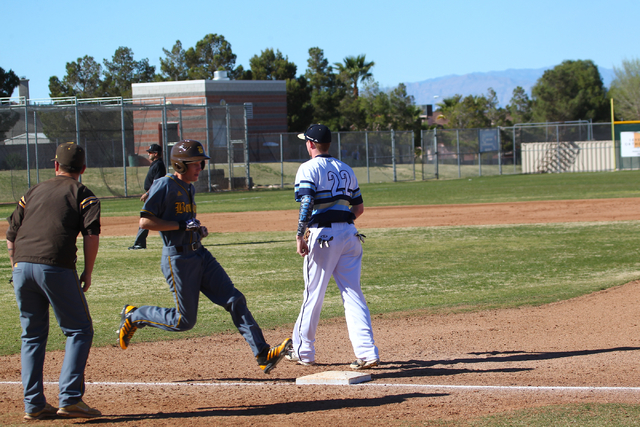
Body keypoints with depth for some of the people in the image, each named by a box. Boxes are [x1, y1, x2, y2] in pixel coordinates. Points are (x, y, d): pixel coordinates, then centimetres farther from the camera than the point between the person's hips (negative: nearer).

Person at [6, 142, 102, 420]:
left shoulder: (33, 193, 21)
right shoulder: (82, 194, 8)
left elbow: (11, 237, 19)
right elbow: (91, 235, -6)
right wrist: (87, 273, 3)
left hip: (22, 266, 5)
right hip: (56, 268, -5)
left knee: (32, 335, 15)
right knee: (79, 331, 4)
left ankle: (33, 405, 12)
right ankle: (69, 399, -7)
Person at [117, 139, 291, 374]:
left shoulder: (189, 188, 14)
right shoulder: (165, 185, -13)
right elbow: (145, 222, -18)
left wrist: (198, 229, 7)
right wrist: (182, 226, -22)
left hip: (200, 255, 8)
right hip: (177, 259, -8)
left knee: (234, 300, -4)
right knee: (184, 321, -1)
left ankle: (263, 354, -7)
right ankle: (133, 316, 21)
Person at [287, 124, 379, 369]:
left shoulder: (309, 168, -3)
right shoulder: (346, 169, 16)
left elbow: (307, 202, -18)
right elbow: (359, 208, 20)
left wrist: (300, 235, -21)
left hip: (323, 233, -5)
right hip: (350, 234, 5)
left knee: (313, 293, 5)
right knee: (352, 293, 3)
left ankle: (303, 351, 16)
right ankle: (367, 352, -8)